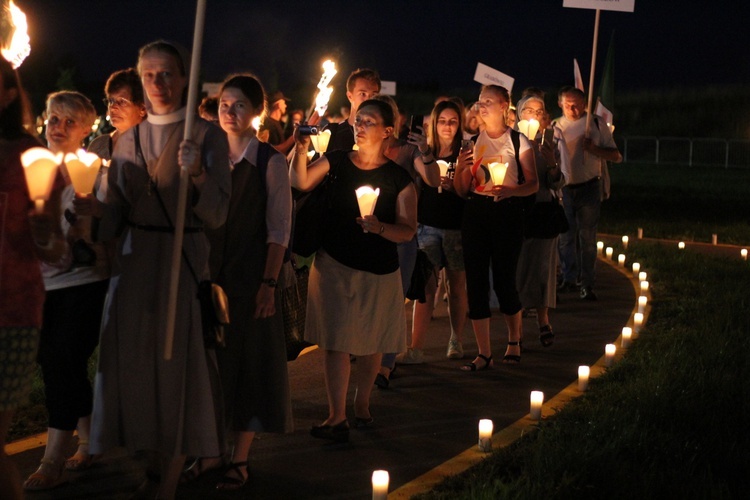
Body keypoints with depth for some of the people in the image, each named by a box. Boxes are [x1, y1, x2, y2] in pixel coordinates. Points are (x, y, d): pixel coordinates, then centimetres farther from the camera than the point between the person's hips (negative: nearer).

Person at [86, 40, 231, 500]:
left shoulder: (207, 136, -3)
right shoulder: (129, 141, 10)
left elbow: (217, 215, -10)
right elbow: (115, 216, 9)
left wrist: (196, 175, -27)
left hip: (185, 263, -4)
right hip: (134, 265, 4)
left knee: (177, 366, 1)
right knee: (133, 364, 6)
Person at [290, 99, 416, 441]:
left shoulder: (399, 179, -4)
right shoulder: (337, 162, 3)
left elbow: (408, 231, -9)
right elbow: (300, 183, -4)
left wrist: (379, 227, -26)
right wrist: (301, 150, -16)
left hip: (378, 271, 0)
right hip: (334, 264, 1)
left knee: (370, 343, 10)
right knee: (335, 340, -4)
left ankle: (361, 403, 31)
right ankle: (337, 416, -2)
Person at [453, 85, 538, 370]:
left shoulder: (518, 142, 0)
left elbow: (533, 184, -2)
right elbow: (462, 191, 10)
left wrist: (511, 190, -20)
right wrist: (460, 167, -9)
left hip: (507, 212, -3)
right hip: (475, 213, 3)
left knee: (504, 280, -2)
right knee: (476, 282, -1)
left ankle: (514, 340, 25)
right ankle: (484, 354, 5)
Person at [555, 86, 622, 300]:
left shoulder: (596, 124, -1)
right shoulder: (555, 126, 5)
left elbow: (616, 156, -1)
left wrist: (593, 148, -16)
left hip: (588, 187, -2)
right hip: (563, 188, 2)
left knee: (587, 238, 0)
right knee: (566, 236, 7)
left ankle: (587, 284, 6)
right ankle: (569, 279, 19)